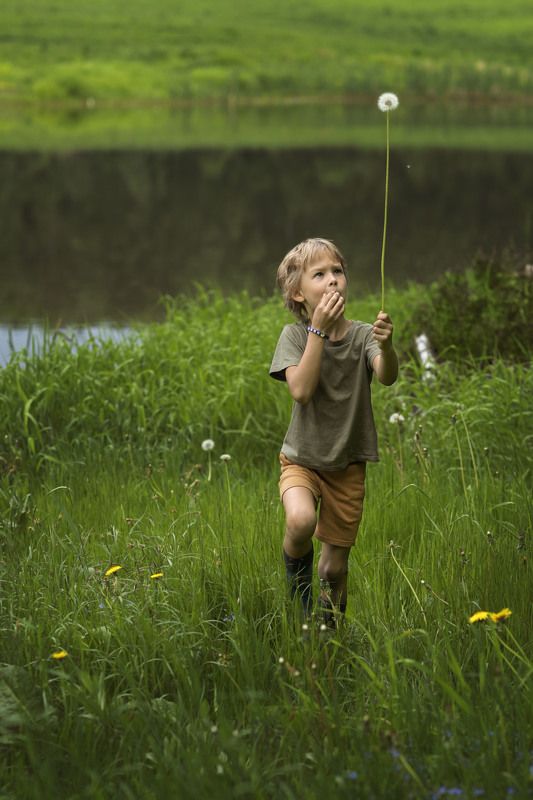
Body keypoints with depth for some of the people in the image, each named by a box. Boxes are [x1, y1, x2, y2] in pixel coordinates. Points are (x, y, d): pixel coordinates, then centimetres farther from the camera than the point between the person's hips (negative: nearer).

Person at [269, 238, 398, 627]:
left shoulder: (362, 335, -6)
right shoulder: (295, 335, -8)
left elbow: (387, 377, -25)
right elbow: (301, 389, -23)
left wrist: (386, 346, -47)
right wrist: (319, 329, -26)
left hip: (347, 466, 2)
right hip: (302, 459, -2)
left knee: (335, 567, 7)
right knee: (301, 520, -33)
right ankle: (299, 591, -4)